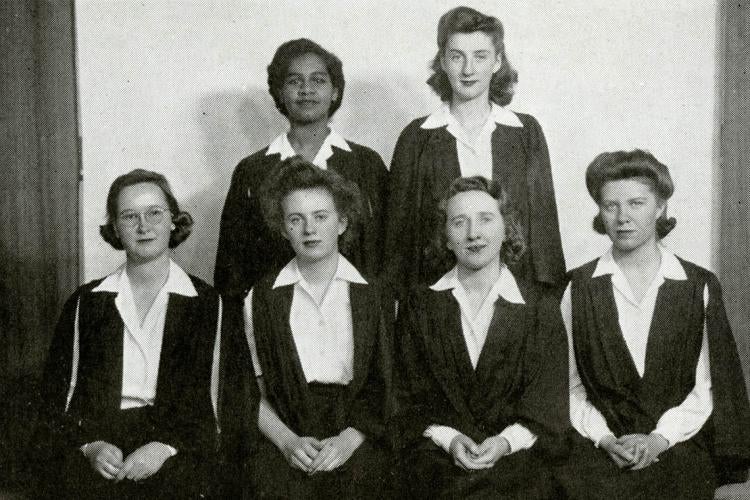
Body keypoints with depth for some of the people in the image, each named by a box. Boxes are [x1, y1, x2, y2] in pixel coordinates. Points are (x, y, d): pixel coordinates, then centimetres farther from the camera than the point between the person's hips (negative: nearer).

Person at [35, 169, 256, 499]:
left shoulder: (207, 305, 6)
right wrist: (91, 444, -8)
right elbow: (58, 395, 10)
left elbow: (213, 406, 2)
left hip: (176, 456, -1)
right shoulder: (86, 304, 12)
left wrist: (166, 446, -13)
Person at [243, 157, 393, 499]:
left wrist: (349, 439, -10)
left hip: (358, 442, 0)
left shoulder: (376, 296, 7)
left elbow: (385, 385, 4)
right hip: (285, 439, 0)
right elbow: (253, 390, 6)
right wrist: (288, 441, -9)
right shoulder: (261, 299, 9)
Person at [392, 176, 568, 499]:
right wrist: (448, 438, -11)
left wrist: (506, 441, -15)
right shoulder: (419, 306, 10)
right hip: (439, 454, 0)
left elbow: (548, 404, 2)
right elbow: (409, 398, 6)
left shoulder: (540, 309, 8)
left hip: (516, 453, 0)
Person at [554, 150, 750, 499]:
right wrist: (603, 437, -10)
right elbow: (569, 384, 4)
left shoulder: (699, 287, 6)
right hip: (599, 448, 0)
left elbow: (707, 387, 4)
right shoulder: (578, 288, 6)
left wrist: (660, 438, -8)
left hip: (677, 442, 0)